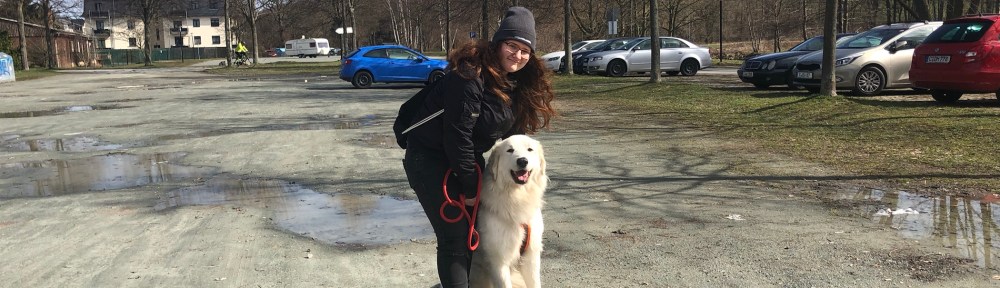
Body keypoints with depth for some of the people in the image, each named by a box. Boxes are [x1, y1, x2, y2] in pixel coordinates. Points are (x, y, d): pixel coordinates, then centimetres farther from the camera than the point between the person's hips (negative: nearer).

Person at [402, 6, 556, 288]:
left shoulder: (518, 84, 2)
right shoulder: (470, 74, -24)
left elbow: (512, 131, 9)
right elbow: (457, 134, -24)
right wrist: (470, 187, -17)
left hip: (467, 158, 8)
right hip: (430, 158, -8)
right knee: (455, 238, -9)